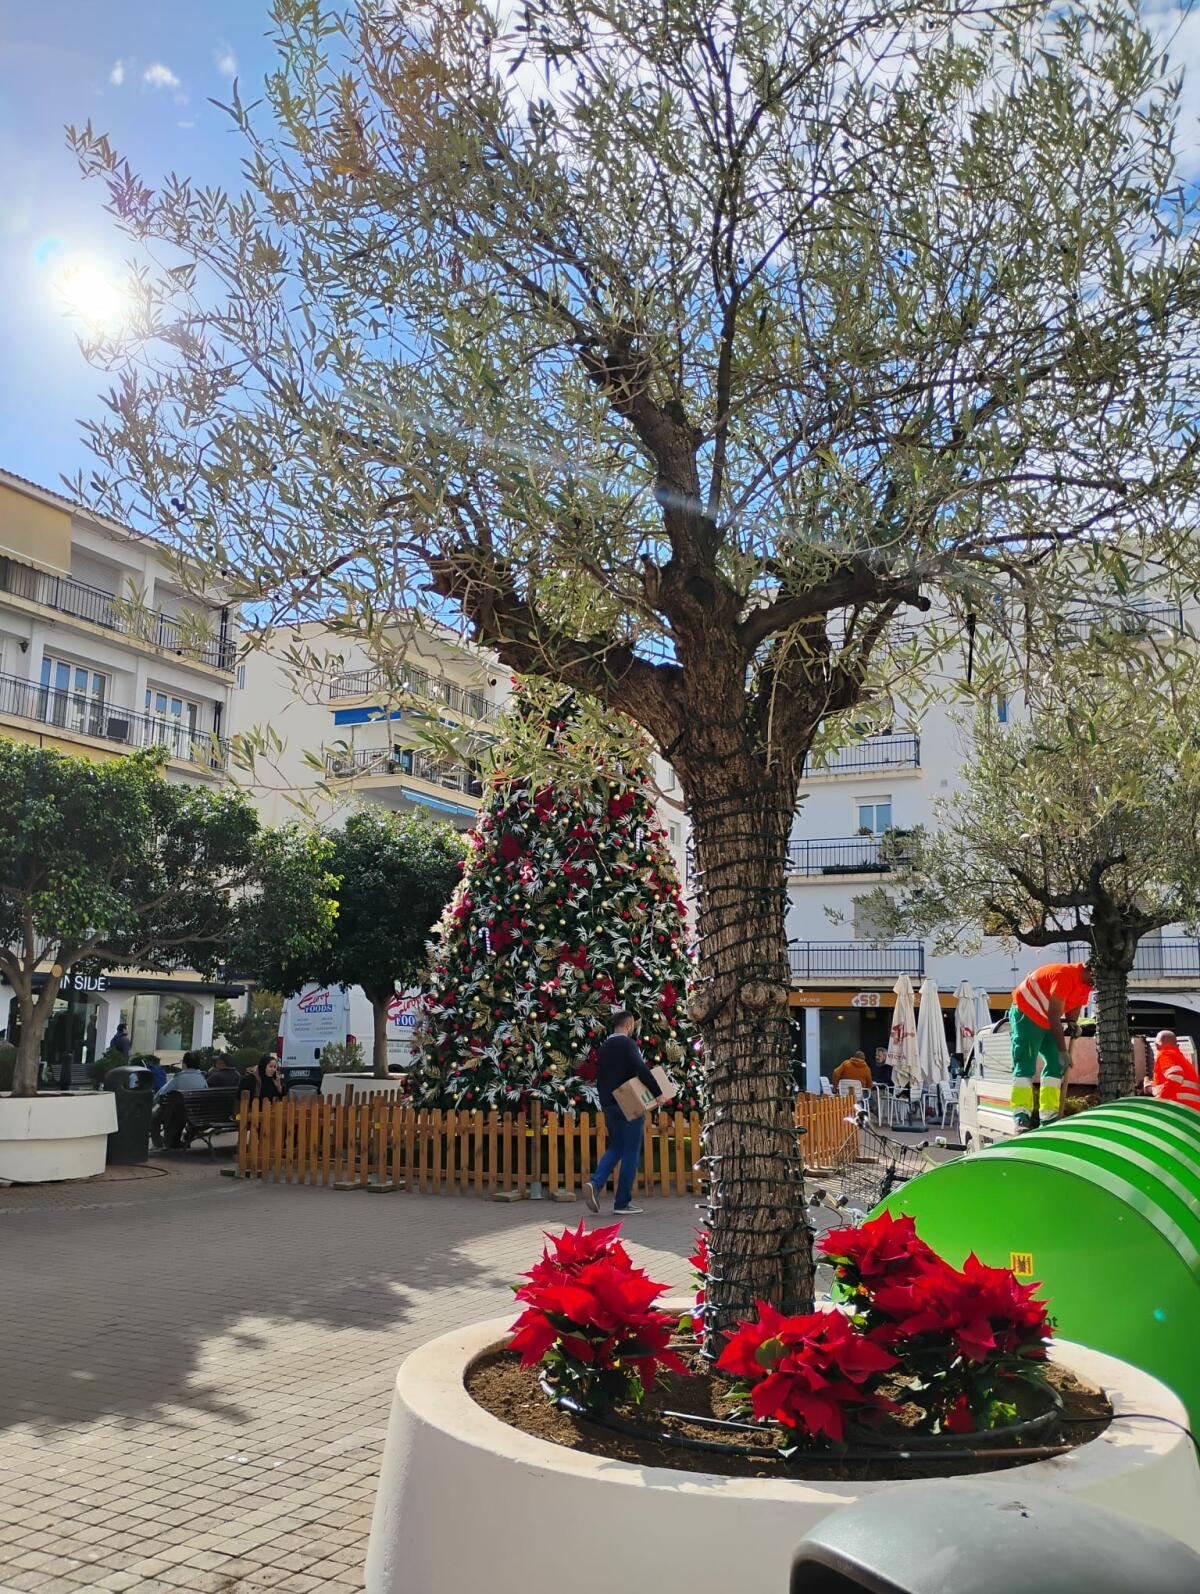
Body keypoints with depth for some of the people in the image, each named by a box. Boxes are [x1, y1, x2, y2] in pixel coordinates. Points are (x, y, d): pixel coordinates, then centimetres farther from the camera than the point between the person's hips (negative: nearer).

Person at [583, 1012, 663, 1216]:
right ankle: (622, 1202, 2)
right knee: (631, 1153, 1)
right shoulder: (628, 1044, -11)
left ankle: (595, 1183, -6)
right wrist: (657, 1091, -21)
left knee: (614, 1148, 17)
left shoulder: (604, 1047, 14)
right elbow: (641, 1069, -25)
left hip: (609, 1105, 7)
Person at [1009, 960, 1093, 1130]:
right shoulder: (1065, 975, -28)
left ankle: (1049, 1118, 3)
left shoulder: (1085, 985, 1)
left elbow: (1071, 1016, 10)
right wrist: (1062, 1050, -23)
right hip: (1025, 1015, -9)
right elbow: (1053, 1016, -26)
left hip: (1047, 1023, 9)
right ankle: (1021, 1118, -19)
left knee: (1056, 1065, 2)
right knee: (1025, 1066, -15)